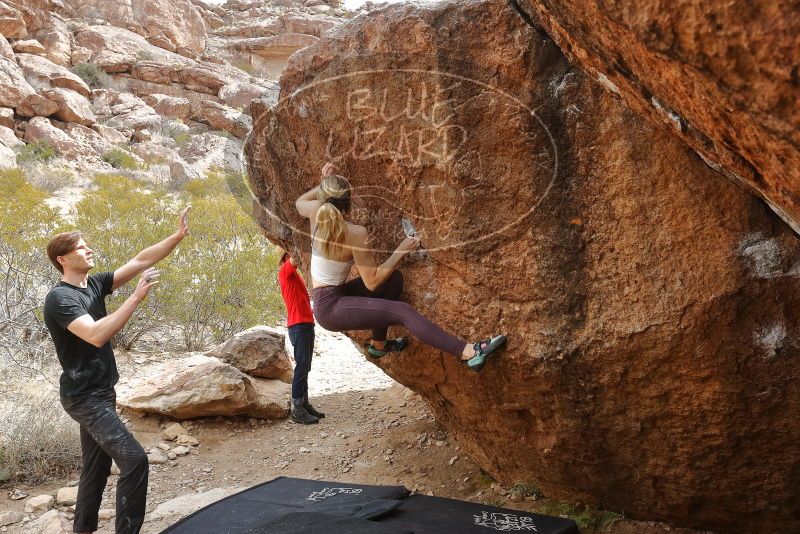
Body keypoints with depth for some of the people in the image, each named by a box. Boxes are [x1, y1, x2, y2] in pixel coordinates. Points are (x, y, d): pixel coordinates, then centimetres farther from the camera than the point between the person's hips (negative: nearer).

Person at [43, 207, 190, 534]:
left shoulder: (94, 284, 6)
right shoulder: (59, 298, -17)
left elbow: (140, 261, 1)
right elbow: (96, 335, -32)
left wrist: (178, 236, -8)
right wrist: (137, 297, -31)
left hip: (100, 392, 9)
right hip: (84, 396, -9)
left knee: (97, 467, 16)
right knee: (134, 460, -17)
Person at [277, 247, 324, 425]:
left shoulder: (295, 274, 21)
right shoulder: (285, 270, -6)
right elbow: (294, 260, -24)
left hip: (307, 324, 9)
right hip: (298, 325, -9)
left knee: (305, 368, 11)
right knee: (302, 367, -12)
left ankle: (304, 404, 15)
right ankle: (297, 410, -12)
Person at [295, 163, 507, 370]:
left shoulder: (317, 212, -5)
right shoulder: (356, 234, -21)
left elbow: (299, 202, 22)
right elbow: (371, 283, -16)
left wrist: (324, 183, 15)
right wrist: (401, 251, -12)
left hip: (322, 299, 8)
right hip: (330, 309, -8)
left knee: (394, 278, 14)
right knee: (402, 311, -22)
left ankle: (378, 344, 26)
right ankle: (469, 352, -35)